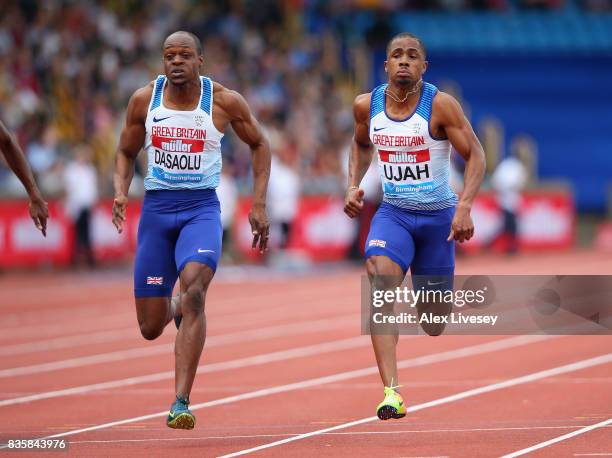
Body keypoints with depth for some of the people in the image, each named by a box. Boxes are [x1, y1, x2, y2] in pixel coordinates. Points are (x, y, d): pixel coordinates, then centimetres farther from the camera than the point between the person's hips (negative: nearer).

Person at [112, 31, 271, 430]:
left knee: (194, 290, -30)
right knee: (150, 328, 3)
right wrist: (120, 192, -5)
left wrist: (259, 204, 3)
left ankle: (181, 404, -29)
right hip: (156, 207, 3)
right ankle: (176, 307, 44)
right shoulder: (144, 100, 1)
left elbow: (259, 144, 10)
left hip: (201, 207, -3)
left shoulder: (224, 101, -4)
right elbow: (127, 152, 15)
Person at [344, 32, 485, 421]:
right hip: (393, 213, 2)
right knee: (380, 281, -28)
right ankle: (392, 393, -33)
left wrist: (465, 207, -26)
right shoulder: (367, 106, -4)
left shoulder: (440, 105, -15)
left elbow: (475, 155, -13)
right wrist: (354, 185, 3)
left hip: (438, 215, -2)